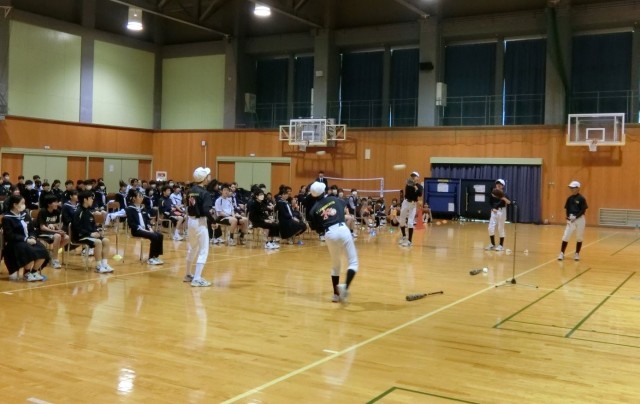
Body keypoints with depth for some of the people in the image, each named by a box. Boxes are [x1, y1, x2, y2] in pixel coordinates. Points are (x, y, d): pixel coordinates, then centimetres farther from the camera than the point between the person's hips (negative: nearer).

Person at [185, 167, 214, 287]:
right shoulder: (204, 193, -16)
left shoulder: (190, 191, 5)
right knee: (203, 250, -2)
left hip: (191, 221, 8)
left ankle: (188, 274, 34)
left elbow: (188, 207, 9)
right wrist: (214, 220, -11)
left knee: (192, 248, 22)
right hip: (200, 222, -8)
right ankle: (197, 279, -7)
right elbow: (206, 211, -23)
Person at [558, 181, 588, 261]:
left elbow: (583, 210, -11)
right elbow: (567, 209, 9)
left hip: (579, 219, -3)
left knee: (579, 237, 7)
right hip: (570, 220, 3)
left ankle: (577, 254, 19)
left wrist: (576, 217, -19)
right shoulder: (569, 198, 6)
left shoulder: (581, 199, -8)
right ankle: (562, 253, 0)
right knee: (565, 236, -4)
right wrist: (568, 218, -5)